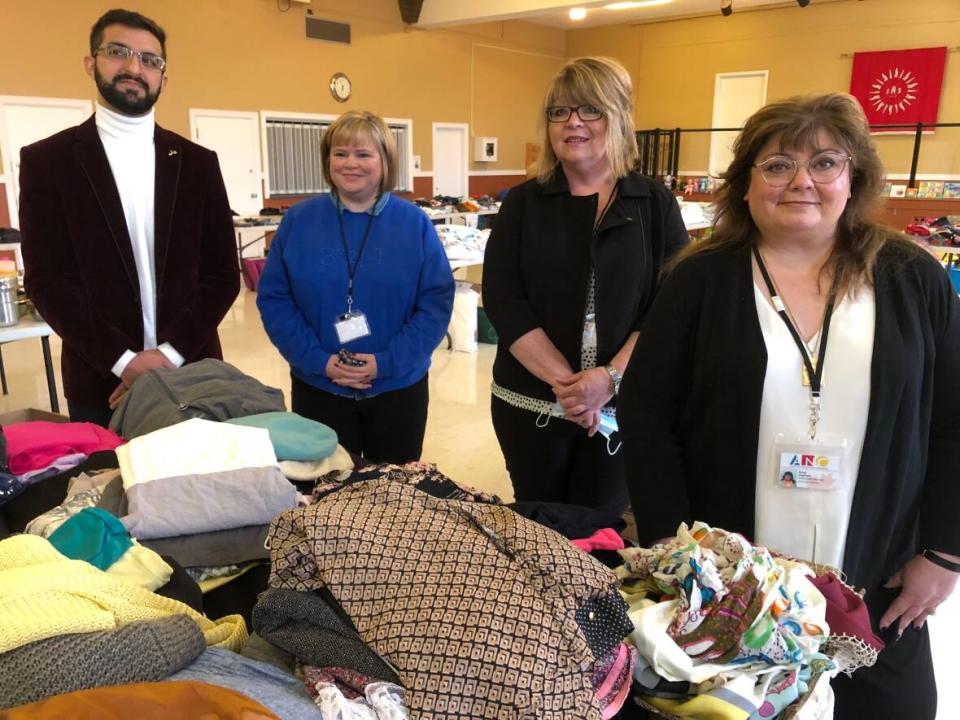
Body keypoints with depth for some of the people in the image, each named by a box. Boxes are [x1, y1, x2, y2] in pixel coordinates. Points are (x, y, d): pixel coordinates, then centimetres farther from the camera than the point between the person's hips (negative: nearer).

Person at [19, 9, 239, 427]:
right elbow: (46, 281, -4)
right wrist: (122, 359, -15)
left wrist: (171, 353, -11)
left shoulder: (197, 162, 6)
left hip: (190, 377, 2)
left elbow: (223, 274, 2)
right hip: (101, 383, -1)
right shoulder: (47, 160, 2)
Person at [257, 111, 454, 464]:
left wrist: (388, 362, -17)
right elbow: (273, 299, -2)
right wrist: (318, 360, -15)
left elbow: (437, 301, -6)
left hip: (398, 388, 0)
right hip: (318, 389, 0)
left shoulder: (414, 222, -3)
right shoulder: (298, 220, -1)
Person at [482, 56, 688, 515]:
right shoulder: (524, 203, 3)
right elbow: (502, 300, -7)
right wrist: (562, 380, -16)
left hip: (622, 407, -1)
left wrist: (610, 377, -18)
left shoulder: (656, 204, 1)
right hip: (530, 403, 1)